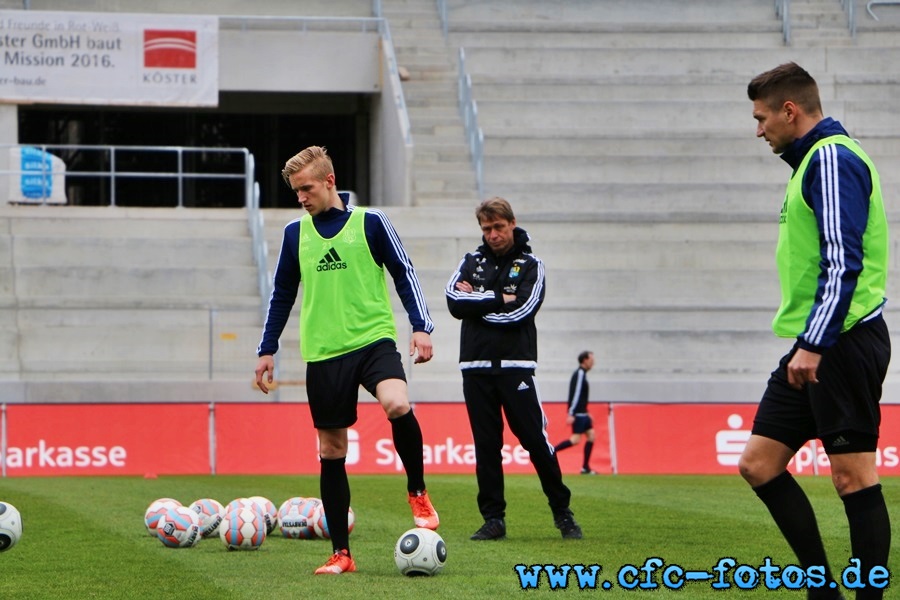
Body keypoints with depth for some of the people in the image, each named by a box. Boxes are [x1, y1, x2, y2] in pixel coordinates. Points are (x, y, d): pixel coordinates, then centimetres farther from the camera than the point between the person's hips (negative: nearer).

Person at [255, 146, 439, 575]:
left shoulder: (369, 222, 1)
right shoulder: (295, 233, 10)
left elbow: (404, 274, 4)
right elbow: (282, 294, 18)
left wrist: (421, 326, -5)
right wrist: (267, 350, 17)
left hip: (373, 339, -3)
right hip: (323, 353, 3)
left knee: (397, 404, -32)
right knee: (331, 451, 3)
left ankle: (418, 493, -8)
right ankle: (341, 554, 10)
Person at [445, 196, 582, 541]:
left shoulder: (530, 265, 5)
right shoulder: (472, 262, 13)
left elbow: (521, 310, -11)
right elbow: (454, 301, -4)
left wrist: (476, 303, -5)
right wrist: (499, 300, -9)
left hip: (515, 365, -3)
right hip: (476, 367, 3)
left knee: (535, 439, -6)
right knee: (486, 445, 3)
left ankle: (562, 512, 5)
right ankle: (493, 519, 7)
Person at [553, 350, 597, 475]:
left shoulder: (582, 374, 16)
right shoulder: (579, 374, -14)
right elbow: (575, 394, -20)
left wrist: (586, 413, 26)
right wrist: (571, 414, -25)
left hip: (582, 413, 10)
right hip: (578, 413, -10)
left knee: (591, 435, 7)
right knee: (576, 439, -14)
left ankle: (585, 467, 7)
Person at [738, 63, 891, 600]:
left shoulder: (832, 158, -11)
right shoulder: (813, 159, 19)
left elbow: (843, 262, -20)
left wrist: (814, 344, -23)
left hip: (843, 340, -10)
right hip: (818, 346, 11)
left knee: (854, 476, -7)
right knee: (759, 464, 8)